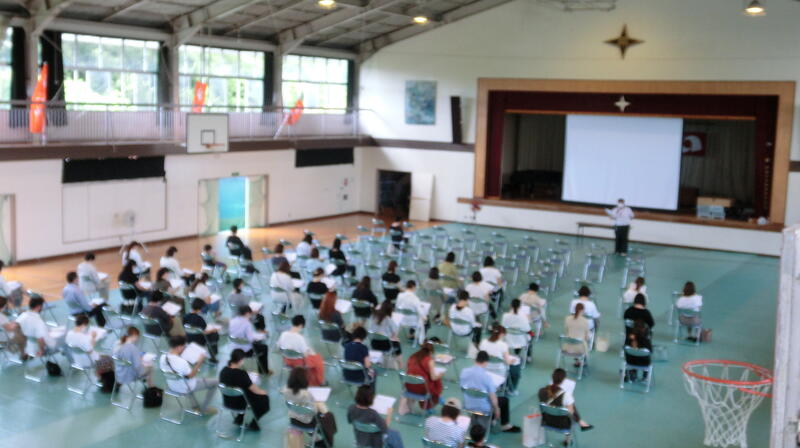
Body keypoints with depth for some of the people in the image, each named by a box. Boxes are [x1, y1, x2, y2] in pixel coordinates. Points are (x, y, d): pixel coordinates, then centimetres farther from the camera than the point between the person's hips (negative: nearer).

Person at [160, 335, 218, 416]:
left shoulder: (163, 357, -16)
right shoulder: (182, 362, -37)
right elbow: (191, 376, -21)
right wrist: (199, 362, -17)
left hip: (171, 386, 7)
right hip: (185, 389, -7)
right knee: (215, 382, 8)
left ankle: (195, 405, 42)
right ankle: (204, 409, 22)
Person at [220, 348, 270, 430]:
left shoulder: (223, 370, -10)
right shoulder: (241, 374, -29)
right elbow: (255, 390, -17)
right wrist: (263, 391, 5)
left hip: (227, 402, 6)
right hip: (239, 404, -6)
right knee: (264, 398, 14)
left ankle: (239, 418, 26)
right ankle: (253, 424, 21)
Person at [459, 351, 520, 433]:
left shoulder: (464, 371, -12)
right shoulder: (486, 376, -25)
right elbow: (492, 396, -17)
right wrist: (497, 409, 1)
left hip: (468, 406, 5)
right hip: (484, 409, -5)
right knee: (504, 400, 22)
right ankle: (505, 426, 33)